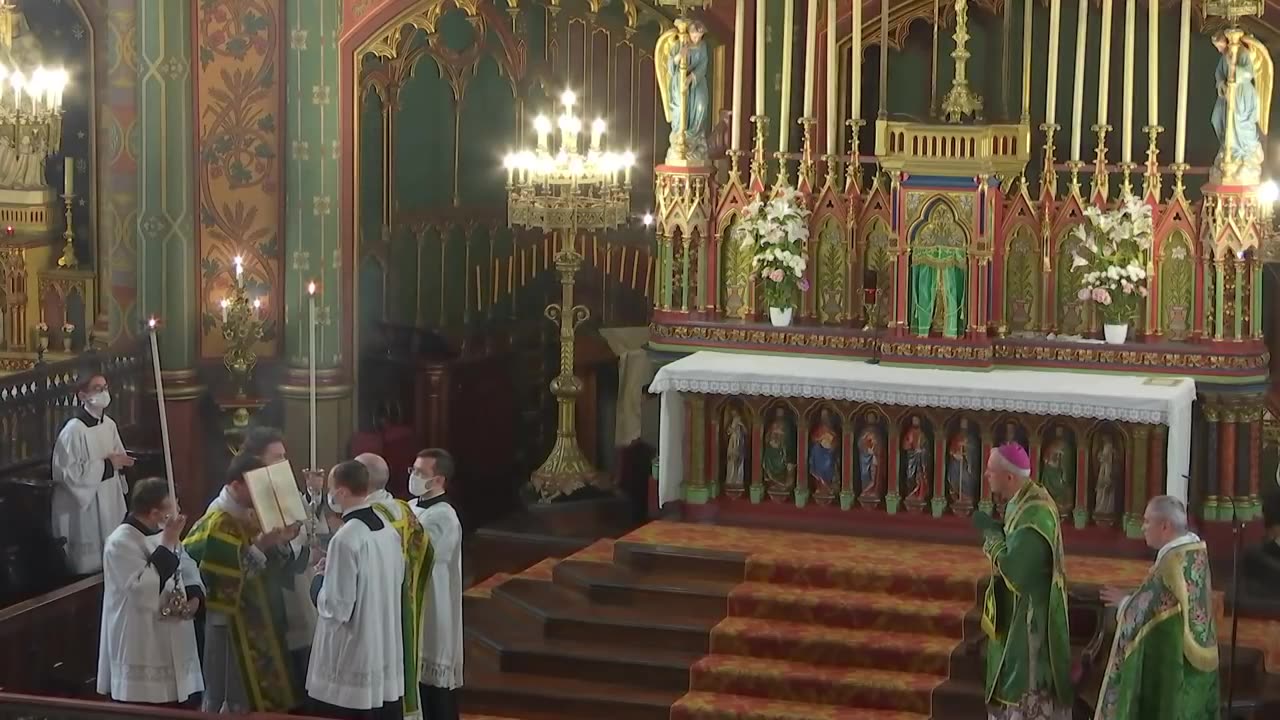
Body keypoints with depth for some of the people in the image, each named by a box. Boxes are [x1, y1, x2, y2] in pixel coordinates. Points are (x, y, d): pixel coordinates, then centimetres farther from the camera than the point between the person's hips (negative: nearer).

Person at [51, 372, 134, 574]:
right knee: (89, 565, 1)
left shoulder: (109, 425, 5)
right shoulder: (74, 430, -19)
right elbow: (68, 473, -23)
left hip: (109, 502, 8)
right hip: (85, 507, -8)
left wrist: (120, 462, -5)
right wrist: (107, 464, -19)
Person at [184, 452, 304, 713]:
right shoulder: (217, 523, -19)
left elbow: (275, 567, 8)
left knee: (266, 695, 14)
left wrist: (281, 542, -12)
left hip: (261, 619, 8)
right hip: (234, 627, -8)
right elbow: (230, 576, -23)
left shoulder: (251, 512, 6)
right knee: (241, 702, 1)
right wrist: (258, 547, -31)